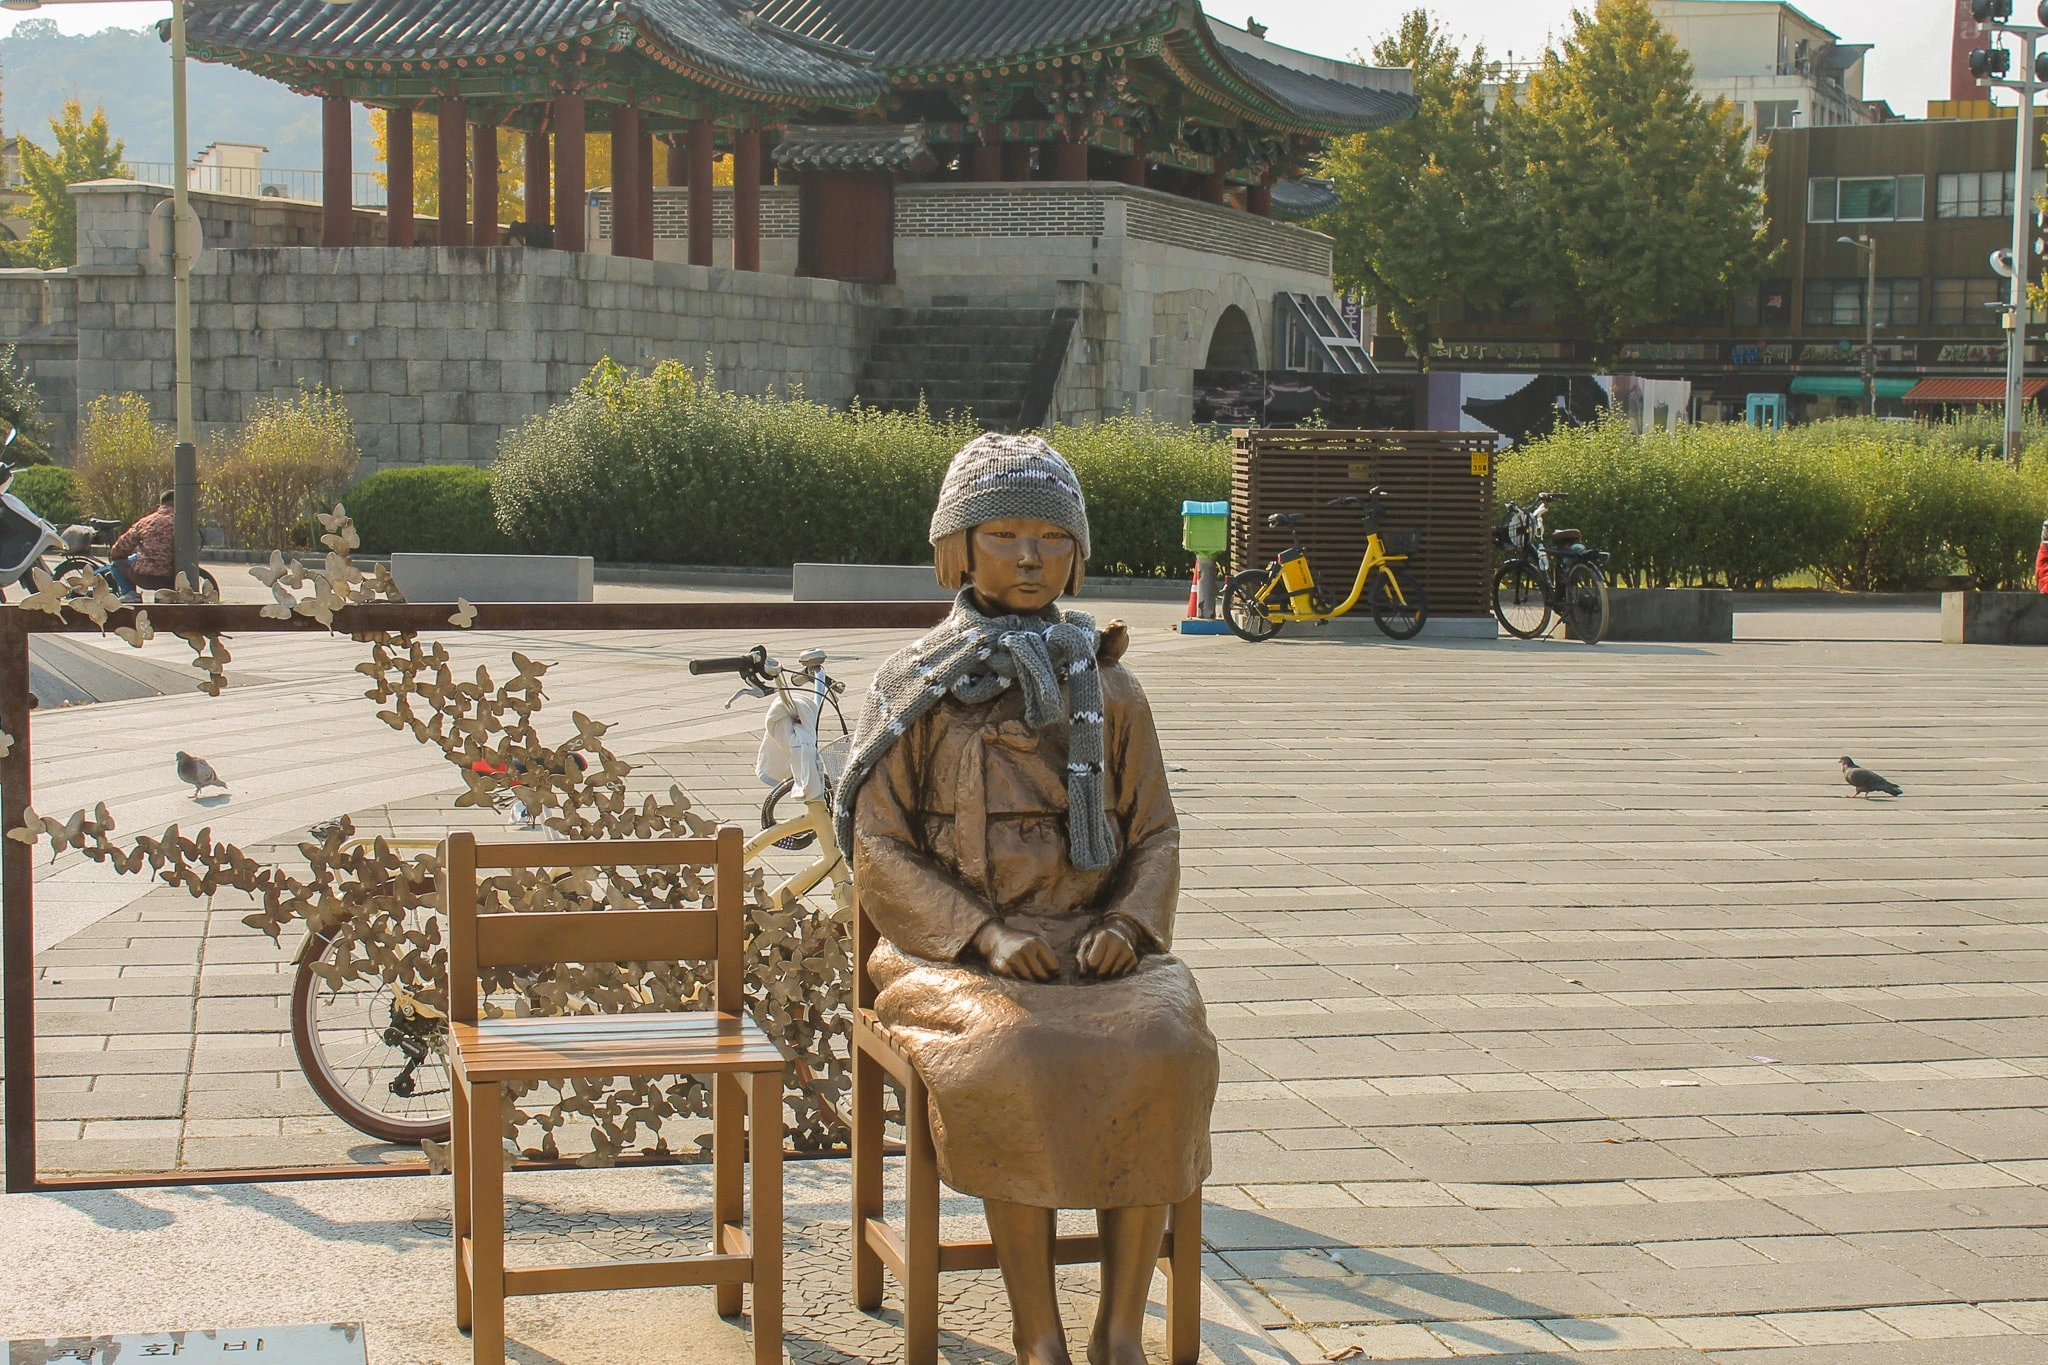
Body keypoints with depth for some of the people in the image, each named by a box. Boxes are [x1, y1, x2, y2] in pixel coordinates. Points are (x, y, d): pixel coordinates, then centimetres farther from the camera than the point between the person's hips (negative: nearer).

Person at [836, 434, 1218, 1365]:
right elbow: (877, 851, 0)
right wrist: (987, 936, -14)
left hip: (1097, 948, 2)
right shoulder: (915, 690, 5)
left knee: (1163, 1044, -30)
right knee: (1020, 1055, -35)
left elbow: (1155, 834, 12)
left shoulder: (1107, 689, 13)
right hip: (958, 949, -2)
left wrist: (1128, 924, -10)